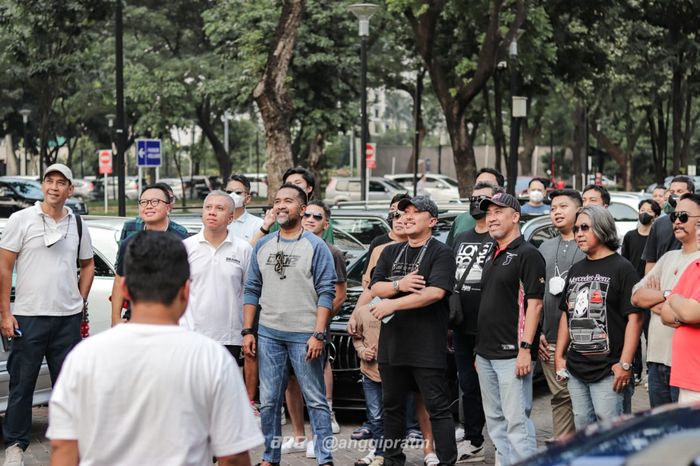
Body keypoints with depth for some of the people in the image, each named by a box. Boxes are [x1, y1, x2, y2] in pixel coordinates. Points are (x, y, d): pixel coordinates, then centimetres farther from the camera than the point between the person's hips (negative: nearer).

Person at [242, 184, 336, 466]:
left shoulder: (315, 246, -3)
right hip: (269, 334, 4)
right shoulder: (263, 246, 10)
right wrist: (247, 331, 5)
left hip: (304, 336, -4)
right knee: (269, 401, 10)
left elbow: (326, 293, -7)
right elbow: (252, 291, 13)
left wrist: (318, 334, -15)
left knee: (315, 400, -1)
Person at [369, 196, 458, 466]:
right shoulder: (390, 253, 17)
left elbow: (435, 292, -18)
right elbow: (375, 288, 7)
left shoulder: (440, 253, -3)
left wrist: (393, 303, -17)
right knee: (392, 406, 14)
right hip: (391, 343, 6)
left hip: (426, 348, -6)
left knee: (437, 407, -5)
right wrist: (399, 285, -14)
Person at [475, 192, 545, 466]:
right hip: (486, 353, 9)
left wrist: (525, 348, -21)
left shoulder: (527, 254, -8)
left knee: (516, 420, -10)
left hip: (512, 354, -9)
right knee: (494, 420, 12)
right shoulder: (493, 257, 18)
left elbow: (534, 304, -15)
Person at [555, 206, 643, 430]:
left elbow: (634, 318, -12)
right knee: (582, 427, 13)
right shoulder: (575, 270, 16)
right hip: (575, 369, 7)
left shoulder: (621, 268, -6)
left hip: (607, 369, -7)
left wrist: (625, 363, -17)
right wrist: (559, 355, 16)